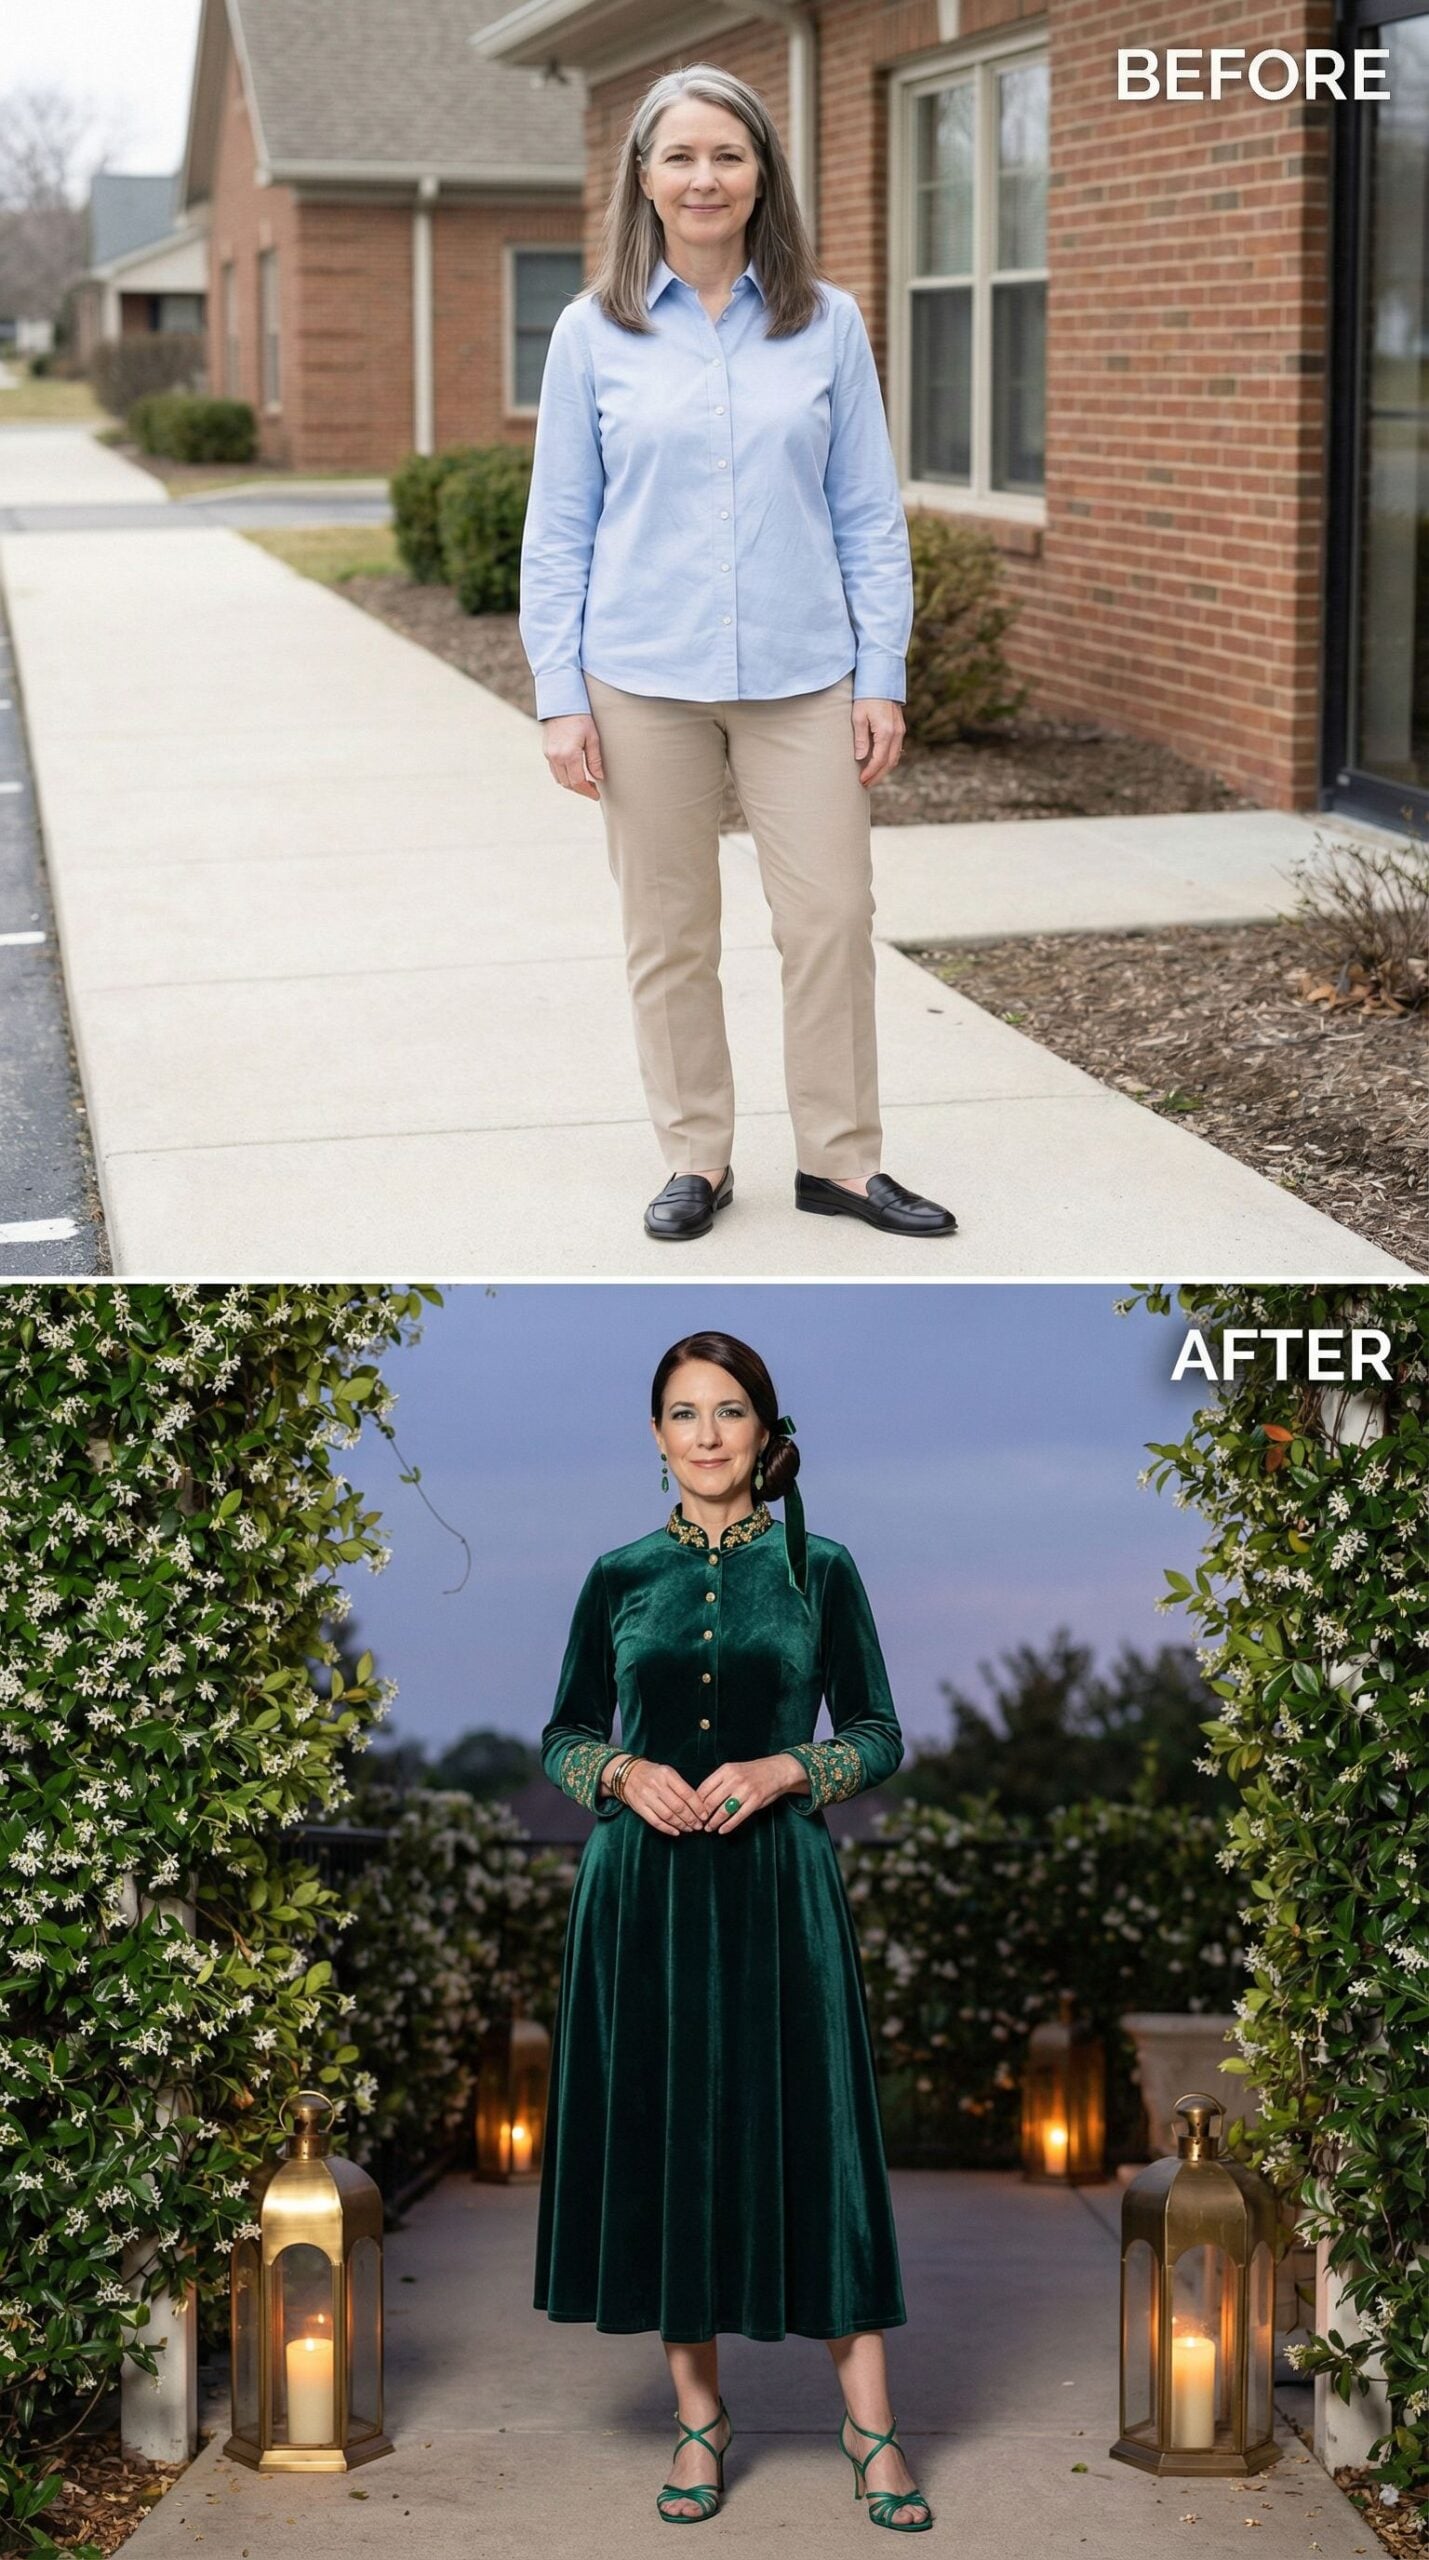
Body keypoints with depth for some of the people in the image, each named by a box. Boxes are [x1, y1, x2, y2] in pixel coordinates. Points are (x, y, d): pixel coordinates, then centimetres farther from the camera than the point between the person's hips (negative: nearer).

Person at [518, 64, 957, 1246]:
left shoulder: (826, 324, 4)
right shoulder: (594, 335, 2)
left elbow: (870, 516, 5)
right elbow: (560, 529, 3)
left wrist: (882, 679, 0)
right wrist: (561, 696, -2)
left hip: (800, 678, 0)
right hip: (645, 681, 0)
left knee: (832, 915, -1)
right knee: (669, 930, 6)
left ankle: (841, 1157, 12)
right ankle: (697, 1157, 19)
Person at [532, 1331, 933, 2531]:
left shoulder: (820, 1569, 2)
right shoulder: (620, 1576, 6)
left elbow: (880, 1736, 4)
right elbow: (561, 1736, 11)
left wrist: (785, 1769, -13)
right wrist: (624, 1771, -9)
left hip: (779, 1883, -2)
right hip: (645, 1889, 2)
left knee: (811, 2134, -2)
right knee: (661, 2137, 4)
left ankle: (869, 2422, 6)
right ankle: (700, 2417, 15)